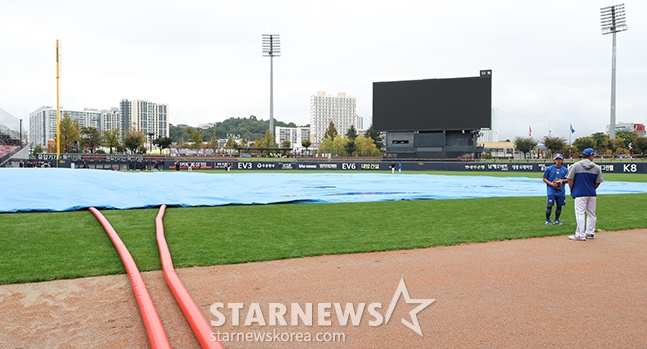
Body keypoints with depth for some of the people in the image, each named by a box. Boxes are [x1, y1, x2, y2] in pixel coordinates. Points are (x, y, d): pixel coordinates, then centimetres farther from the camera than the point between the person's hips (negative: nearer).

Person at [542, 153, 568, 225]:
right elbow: (544, 179, 1)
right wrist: (551, 183, -14)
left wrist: (562, 180, -7)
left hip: (561, 191, 3)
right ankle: (547, 220, 5)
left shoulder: (565, 170, 8)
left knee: (559, 205, 7)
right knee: (550, 205, -8)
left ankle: (557, 220, 22)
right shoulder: (549, 168, 0)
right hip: (551, 190, -3)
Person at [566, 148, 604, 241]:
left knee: (580, 213, -4)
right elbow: (597, 183, 6)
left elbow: (570, 180, -5)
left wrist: (572, 190, 7)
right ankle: (590, 233, 22)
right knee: (591, 214, 14)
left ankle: (580, 235, -7)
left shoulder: (576, 165, -5)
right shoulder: (597, 167, 3)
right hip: (592, 194, 4)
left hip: (580, 194, -4)